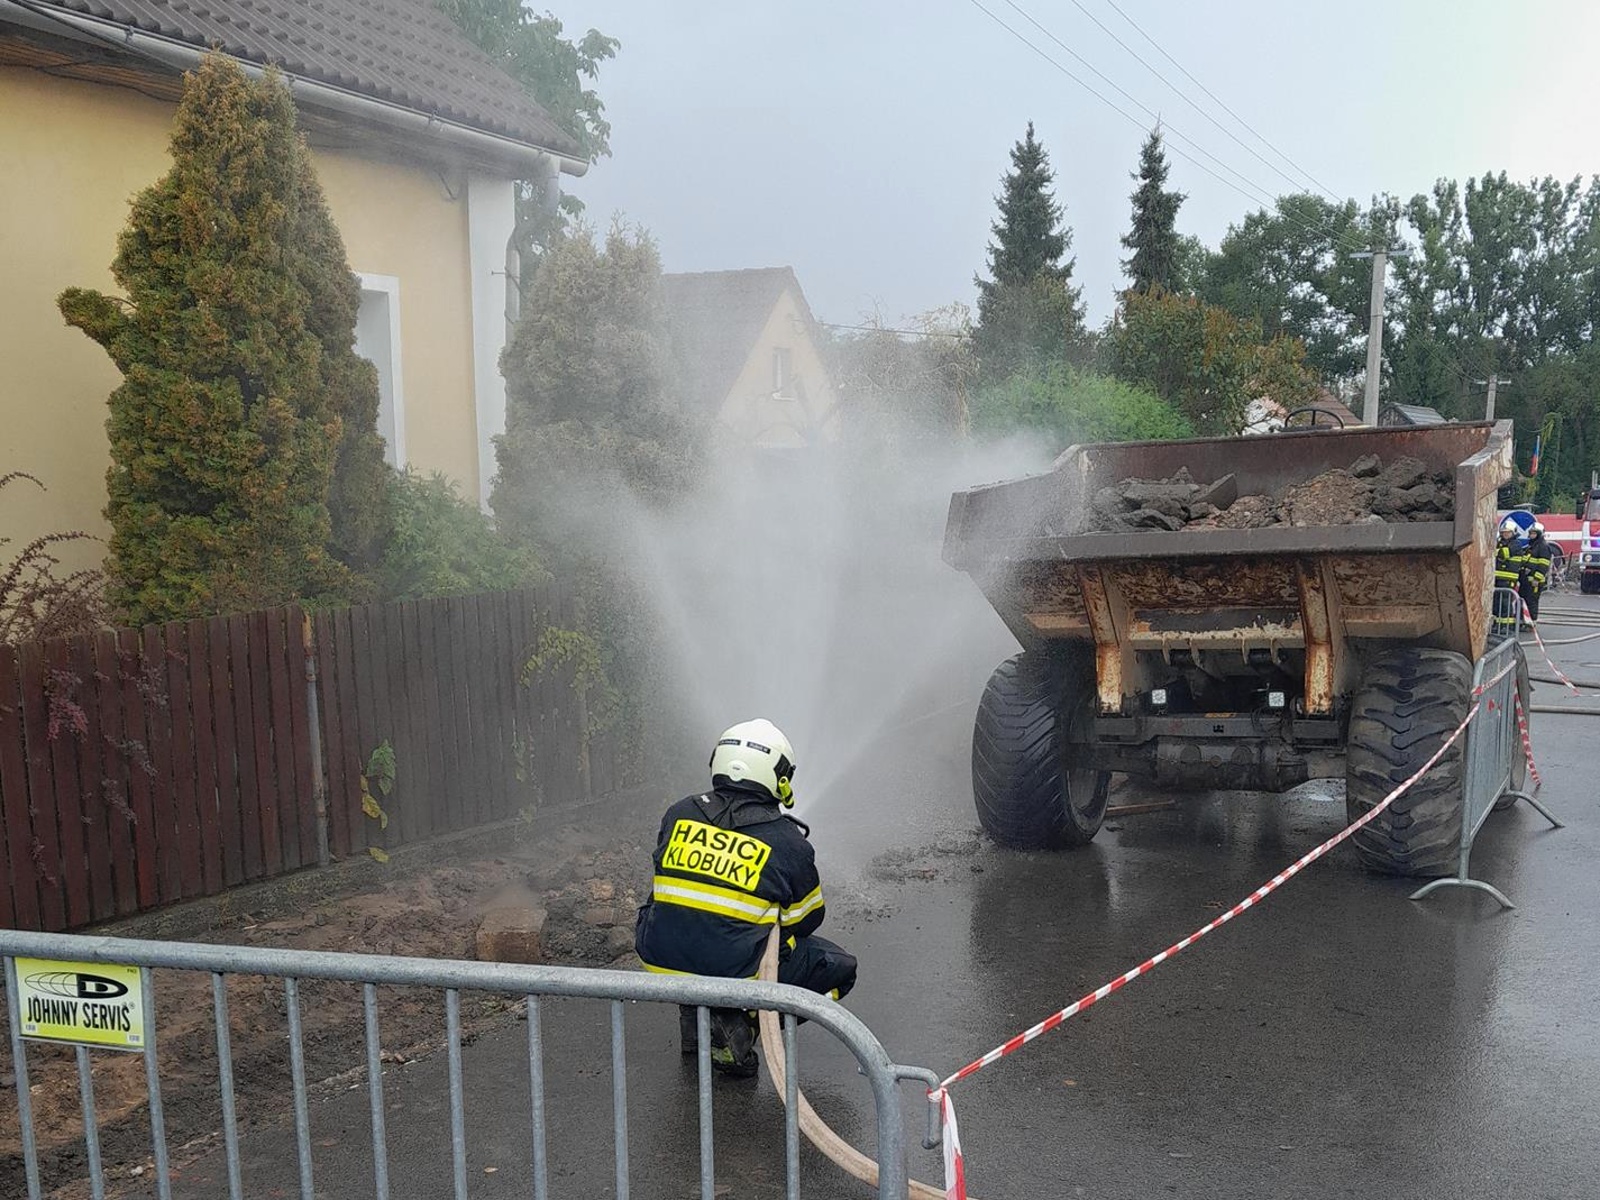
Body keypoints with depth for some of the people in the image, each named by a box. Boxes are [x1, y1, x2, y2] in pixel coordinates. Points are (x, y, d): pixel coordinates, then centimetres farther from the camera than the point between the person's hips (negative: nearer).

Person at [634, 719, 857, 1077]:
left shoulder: (679, 815, 2)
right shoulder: (788, 841, -7)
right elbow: (807, 920, 6)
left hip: (661, 966, 5)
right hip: (737, 977, -5)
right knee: (840, 968, 14)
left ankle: (694, 1015, 18)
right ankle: (741, 1022, -1)